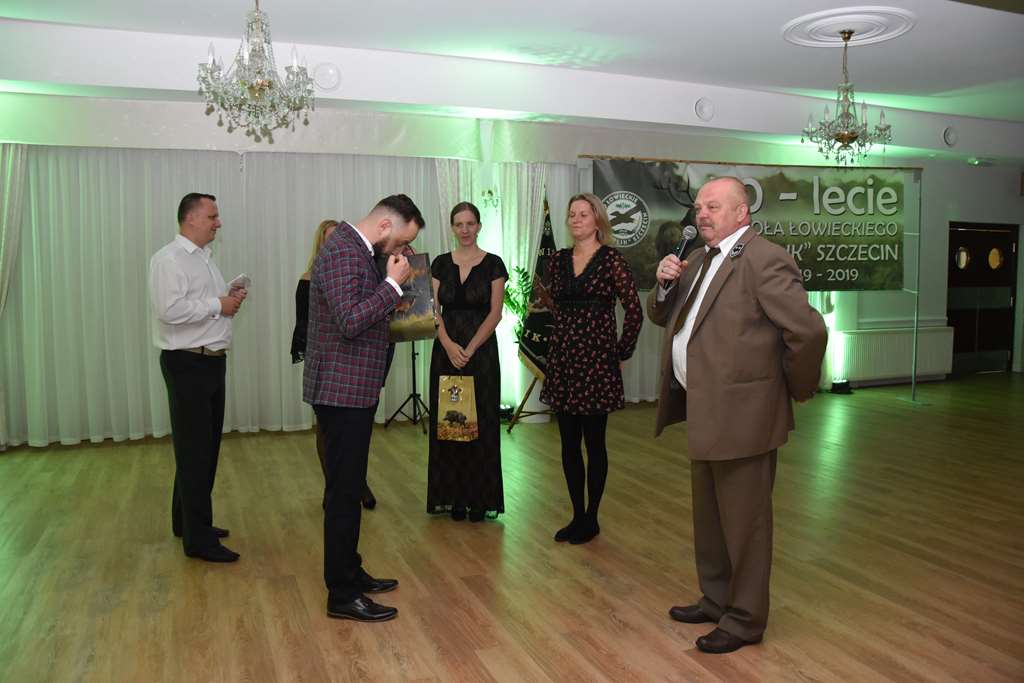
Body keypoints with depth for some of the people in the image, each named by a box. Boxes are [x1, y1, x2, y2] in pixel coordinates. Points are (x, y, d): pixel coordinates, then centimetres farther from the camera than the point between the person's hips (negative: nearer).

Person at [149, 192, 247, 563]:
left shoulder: (204, 258, 18)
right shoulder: (169, 259, -13)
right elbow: (170, 310, -26)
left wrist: (230, 299, 6)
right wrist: (217, 305, -18)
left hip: (212, 362, 10)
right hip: (187, 364, -9)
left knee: (206, 447, 16)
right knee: (194, 450, -5)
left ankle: (188, 520, 30)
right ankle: (198, 539, 2)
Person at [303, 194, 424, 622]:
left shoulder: (357, 250, 14)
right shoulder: (342, 253, -17)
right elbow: (350, 322, -26)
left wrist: (392, 287, 10)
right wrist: (393, 283, -20)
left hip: (353, 390, 11)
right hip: (342, 390, -11)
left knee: (348, 489, 18)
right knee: (344, 493, -3)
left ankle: (349, 573, 31)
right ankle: (343, 596, 8)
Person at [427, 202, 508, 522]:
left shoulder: (493, 264, -2)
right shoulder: (440, 263, 6)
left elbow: (495, 313, -7)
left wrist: (470, 349, -16)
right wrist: (449, 345, -17)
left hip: (481, 349, -2)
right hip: (446, 349, 3)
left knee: (480, 422, 2)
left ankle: (480, 498, 14)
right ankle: (454, 496, 18)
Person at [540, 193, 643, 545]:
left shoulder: (611, 260, -7)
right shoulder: (559, 260, 9)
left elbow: (634, 311, -7)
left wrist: (622, 353, -4)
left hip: (596, 359, -5)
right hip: (563, 358, 5)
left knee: (594, 442, 4)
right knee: (569, 442, 9)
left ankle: (591, 518, 18)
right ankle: (577, 515, 22)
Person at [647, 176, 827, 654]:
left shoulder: (765, 260, -16)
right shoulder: (699, 259, 13)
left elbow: (808, 331, -21)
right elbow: (660, 316, 18)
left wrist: (795, 389, -8)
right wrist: (665, 284, -2)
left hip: (740, 413, -9)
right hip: (702, 411, 9)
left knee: (743, 519, 5)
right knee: (709, 516, 21)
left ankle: (745, 619, 22)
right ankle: (717, 600, 38)